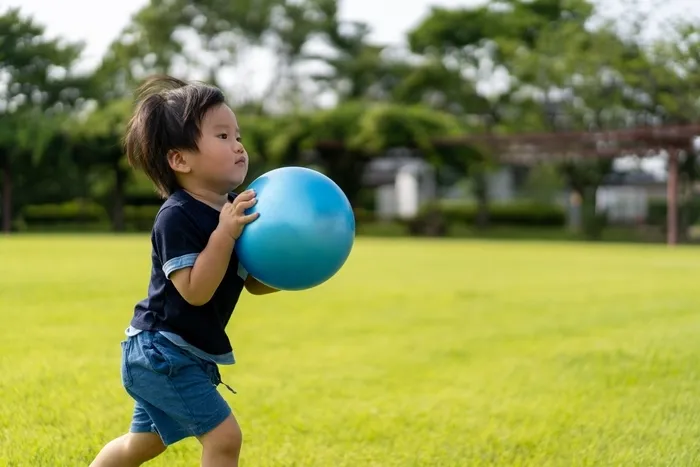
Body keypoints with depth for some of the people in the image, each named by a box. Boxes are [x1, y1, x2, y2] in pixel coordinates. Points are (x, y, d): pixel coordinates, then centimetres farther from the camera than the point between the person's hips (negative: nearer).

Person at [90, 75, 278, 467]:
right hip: (161, 350, -10)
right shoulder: (177, 217, -22)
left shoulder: (235, 210, 3)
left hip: (164, 354, 10)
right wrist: (224, 233, -34)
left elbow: (256, 283, 7)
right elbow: (195, 291, -29)